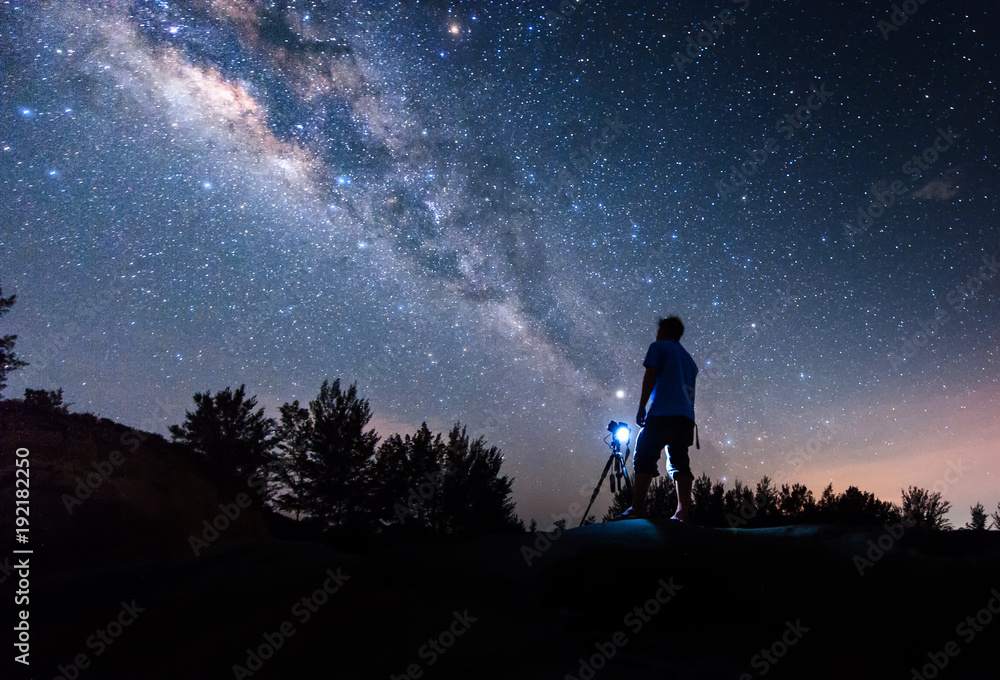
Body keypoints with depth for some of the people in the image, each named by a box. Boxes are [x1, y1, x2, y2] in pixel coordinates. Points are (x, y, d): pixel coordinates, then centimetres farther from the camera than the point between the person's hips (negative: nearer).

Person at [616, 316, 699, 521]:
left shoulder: (658, 347, 8)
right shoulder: (688, 358, 29)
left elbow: (650, 377, -3)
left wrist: (641, 408, -2)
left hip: (662, 414, -7)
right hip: (686, 417, 7)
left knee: (644, 458, -8)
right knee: (679, 462, 4)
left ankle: (638, 509, -17)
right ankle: (683, 513, -8)